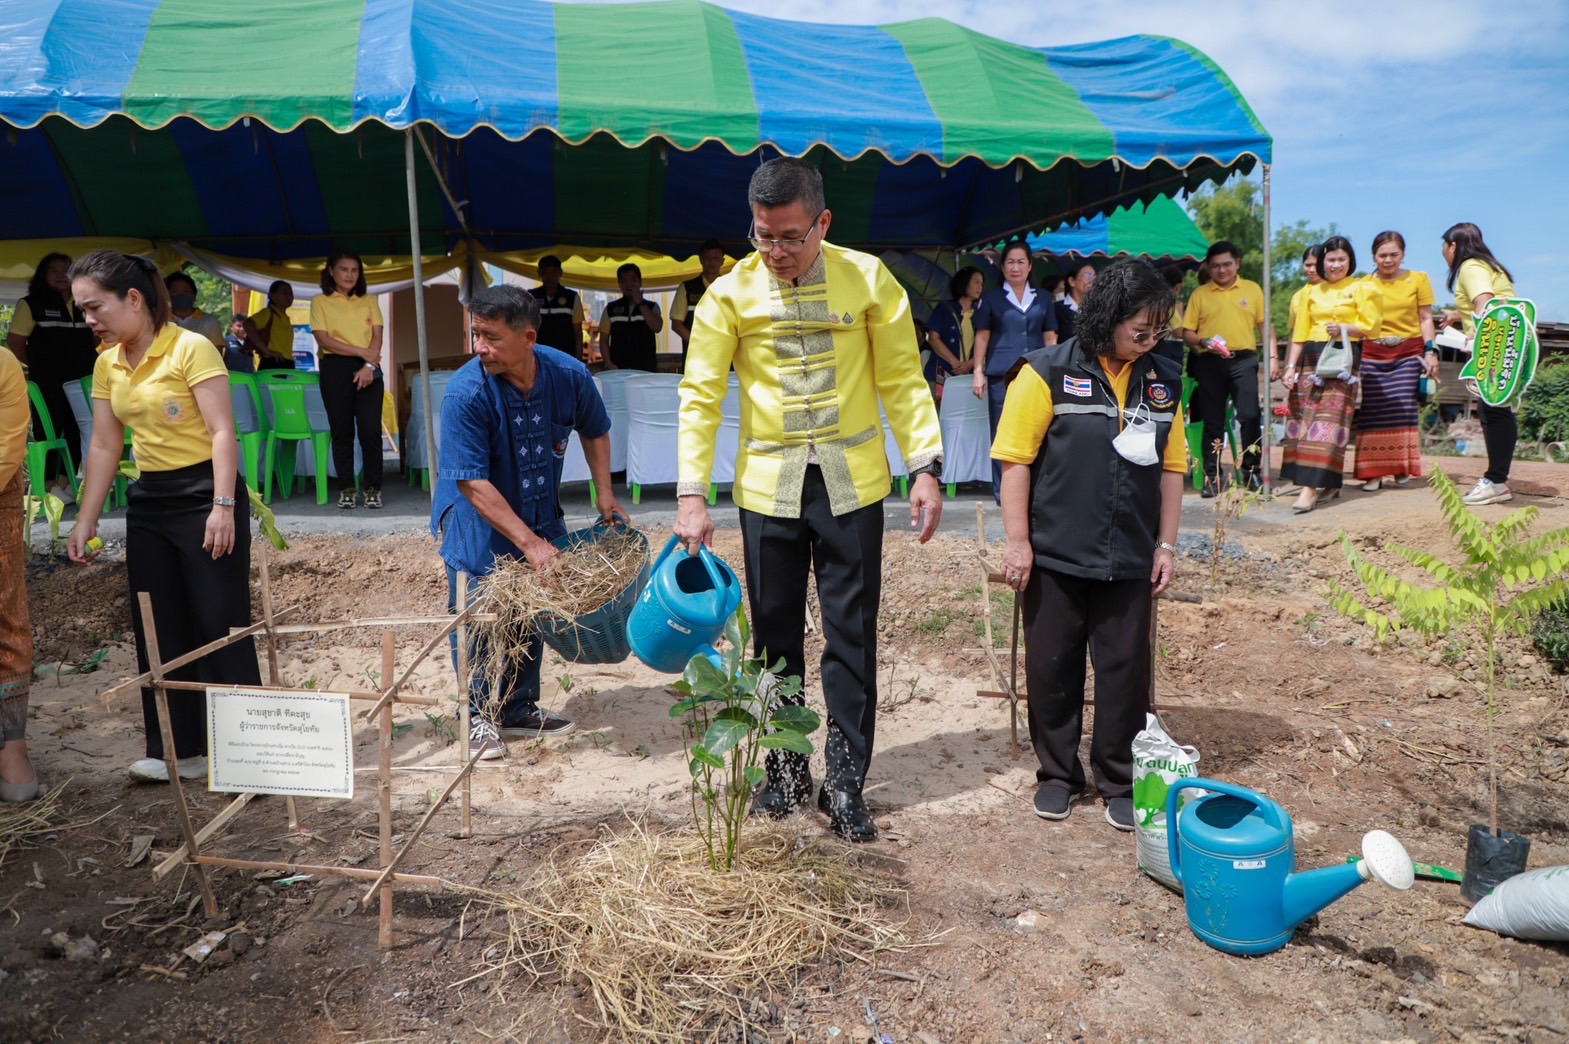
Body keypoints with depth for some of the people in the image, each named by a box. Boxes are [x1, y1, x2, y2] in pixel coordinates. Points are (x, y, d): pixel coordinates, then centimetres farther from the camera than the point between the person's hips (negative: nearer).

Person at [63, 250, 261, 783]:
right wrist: (85, 520, 10)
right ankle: (179, 749, 19)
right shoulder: (107, 365, 9)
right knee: (160, 630, 10)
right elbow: (104, 447, 13)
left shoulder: (191, 349, -12)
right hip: (148, 503, 8)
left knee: (220, 626, -4)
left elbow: (222, 432, -16)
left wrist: (223, 507, -22)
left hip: (205, 494, -8)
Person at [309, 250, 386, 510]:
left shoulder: (369, 301, 14)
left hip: (368, 370, 1)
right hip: (335, 369, -1)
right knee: (341, 431, 2)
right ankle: (346, 489, 9)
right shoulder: (320, 302, 7)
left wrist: (369, 365, -11)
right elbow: (324, 340, -5)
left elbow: (377, 336, 4)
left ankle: (373, 488, 4)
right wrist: (361, 352, -11)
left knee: (370, 430, -6)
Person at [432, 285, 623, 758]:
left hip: (538, 511, 4)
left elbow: (594, 432, 6)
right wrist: (530, 543, -31)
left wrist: (605, 493, -1)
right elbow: (473, 483, -28)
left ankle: (520, 708, 27)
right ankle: (479, 715, 15)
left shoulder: (570, 375, -16)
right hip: (476, 516, -4)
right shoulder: (466, 393, -28)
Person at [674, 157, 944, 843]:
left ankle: (845, 783, 17)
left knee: (851, 637, 4)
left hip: (851, 485, 0)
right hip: (768, 488, 1)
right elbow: (700, 395, -5)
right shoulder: (730, 293, -4)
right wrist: (692, 494, -13)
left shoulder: (867, 279, -3)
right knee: (777, 636, 11)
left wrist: (926, 466, -7)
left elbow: (903, 380, 1)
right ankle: (785, 773, 27)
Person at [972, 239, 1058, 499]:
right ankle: (1002, 491, 4)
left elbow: (1050, 338, 13)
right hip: (1001, 374, -2)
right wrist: (978, 371, -2)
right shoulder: (991, 297, 8)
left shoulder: (1043, 299, 14)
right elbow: (982, 335, 5)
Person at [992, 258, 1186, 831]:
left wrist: (1166, 544, 8)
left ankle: (1120, 782, 24)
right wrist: (1018, 541, -9)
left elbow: (1172, 467, 11)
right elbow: (1016, 458, -7)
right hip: (1055, 555, -3)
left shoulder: (1163, 380, 7)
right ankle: (1057, 774, 26)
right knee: (1052, 667, 8)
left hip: (1129, 561, 3)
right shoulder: (1048, 373, -7)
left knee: (1126, 670, 8)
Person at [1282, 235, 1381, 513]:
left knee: (1329, 420, -12)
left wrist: (1343, 329, -17)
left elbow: (1370, 327, 0)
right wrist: (1291, 366, 5)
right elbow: (1300, 333, 14)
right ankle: (1328, 483, 9)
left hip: (1343, 358, -4)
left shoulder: (1361, 288, 6)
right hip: (1311, 358, 5)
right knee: (1307, 418, -1)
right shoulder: (1311, 292, 16)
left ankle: (1311, 487, -20)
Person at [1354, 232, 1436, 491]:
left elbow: (1426, 318, 7)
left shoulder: (1418, 279, 8)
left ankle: (1401, 468, 6)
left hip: (1408, 353, 0)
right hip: (1372, 355, 0)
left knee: (1404, 409, -6)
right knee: (1372, 412, -3)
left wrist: (1431, 351, -2)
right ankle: (1373, 472, 1)